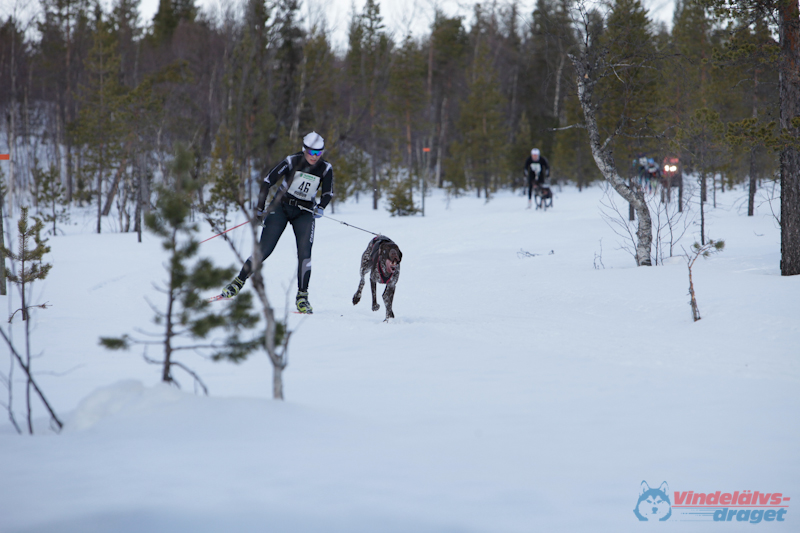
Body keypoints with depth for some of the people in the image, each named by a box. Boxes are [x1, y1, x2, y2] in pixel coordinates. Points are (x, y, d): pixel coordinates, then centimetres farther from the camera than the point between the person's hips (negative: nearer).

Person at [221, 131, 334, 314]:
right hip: (281, 207, -1)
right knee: (263, 250, -6)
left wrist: (320, 208, -16)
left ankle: (302, 296, -9)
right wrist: (260, 209, -6)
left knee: (305, 253, -16)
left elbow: (328, 193, 4)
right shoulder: (292, 161, -14)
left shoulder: (325, 168, -9)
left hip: (304, 213, 1)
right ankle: (238, 282, 9)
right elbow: (267, 181, -7)